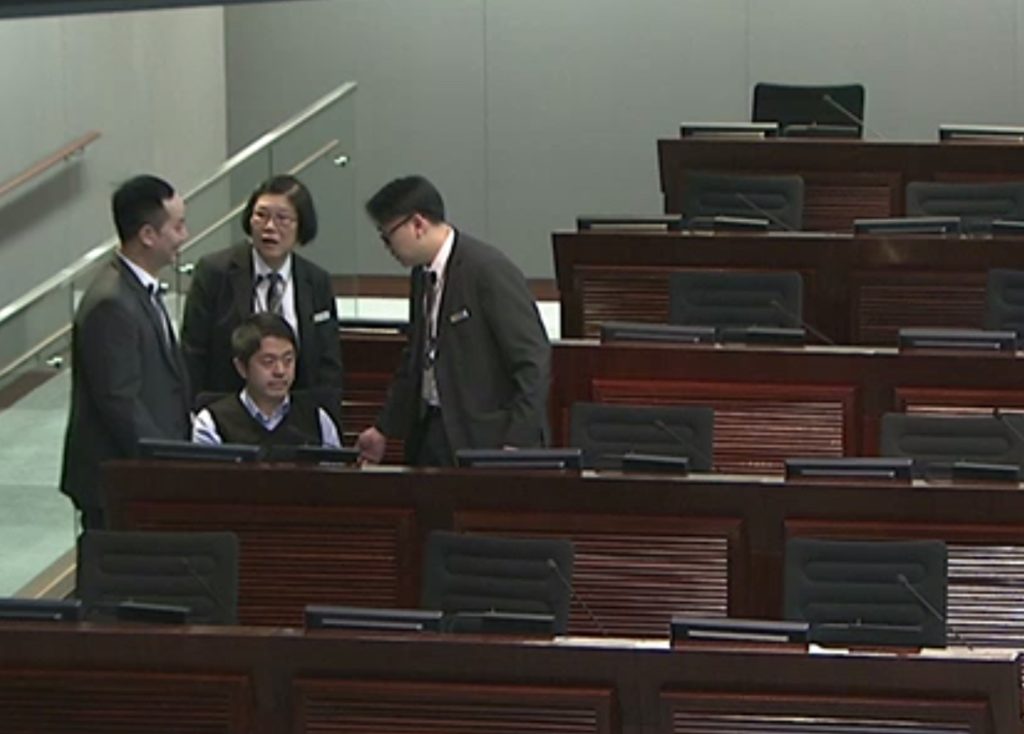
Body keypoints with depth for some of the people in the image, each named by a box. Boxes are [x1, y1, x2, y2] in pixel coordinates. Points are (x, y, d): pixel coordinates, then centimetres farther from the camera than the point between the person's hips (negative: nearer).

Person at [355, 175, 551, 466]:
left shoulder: (490, 271, -15)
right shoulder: (421, 276, 12)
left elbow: (533, 361, -17)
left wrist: (516, 444, -22)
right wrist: (383, 429, 21)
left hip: (483, 436, -8)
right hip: (431, 429, 8)